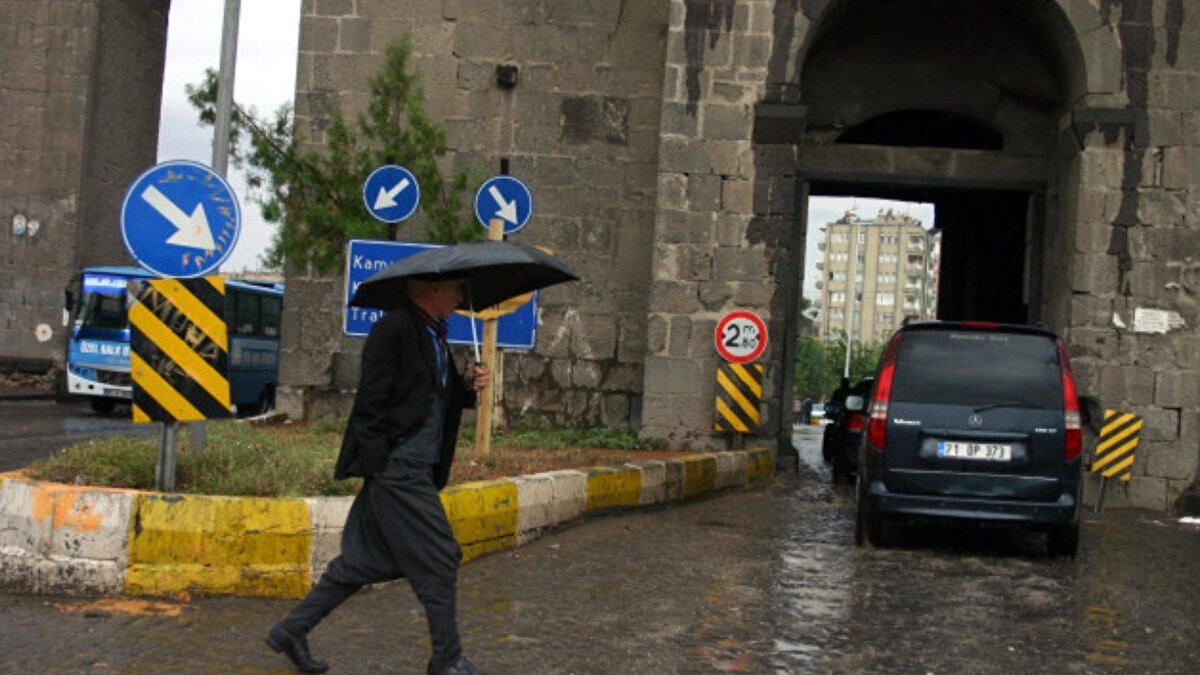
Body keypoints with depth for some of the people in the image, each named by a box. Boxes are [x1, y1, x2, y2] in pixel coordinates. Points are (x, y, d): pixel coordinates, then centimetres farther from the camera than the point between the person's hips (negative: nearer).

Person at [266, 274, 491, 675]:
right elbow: (372, 400, -17)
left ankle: (291, 631, 22)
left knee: (368, 560, 13)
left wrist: (468, 386, 4)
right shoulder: (394, 329, -13)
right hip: (396, 468, -10)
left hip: (417, 469, 10)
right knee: (438, 559, -3)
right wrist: (377, 463, -19)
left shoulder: (434, 335, 17)